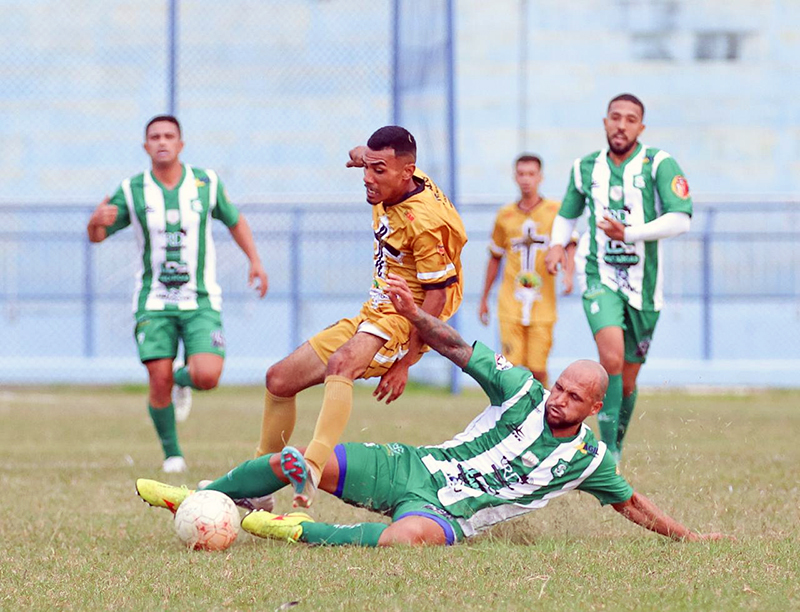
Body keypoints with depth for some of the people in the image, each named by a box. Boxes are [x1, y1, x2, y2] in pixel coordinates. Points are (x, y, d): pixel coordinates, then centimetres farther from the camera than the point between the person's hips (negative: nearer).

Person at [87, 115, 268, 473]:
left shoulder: (206, 183, -1)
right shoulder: (132, 191, -3)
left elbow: (235, 221, 16)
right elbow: (97, 236, 3)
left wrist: (255, 262, 6)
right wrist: (97, 221, -21)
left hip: (201, 302, 0)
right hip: (154, 302, 0)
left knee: (207, 378, -18)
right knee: (160, 383, -11)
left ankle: (185, 378, 21)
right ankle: (171, 454, 13)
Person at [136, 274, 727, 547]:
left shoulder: (588, 457, 3)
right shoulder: (524, 393, 4)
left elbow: (630, 501, 17)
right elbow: (461, 349, 3)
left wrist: (687, 535, 13)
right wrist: (413, 313, -11)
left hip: (449, 514, -3)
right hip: (412, 467, 3)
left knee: (409, 535, -42)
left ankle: (304, 531, -26)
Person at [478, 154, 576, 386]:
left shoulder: (555, 210, 4)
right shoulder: (505, 215, 11)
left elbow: (569, 244, -6)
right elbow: (495, 258, 20)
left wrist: (568, 273, -26)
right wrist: (484, 298, 22)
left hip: (542, 305, -1)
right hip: (510, 304, 1)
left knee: (537, 369, -4)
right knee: (513, 367, -9)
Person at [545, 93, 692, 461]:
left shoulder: (659, 164, -4)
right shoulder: (586, 168, 6)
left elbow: (680, 220, -15)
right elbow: (567, 214, 24)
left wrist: (629, 233, -23)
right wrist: (557, 244, 4)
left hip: (644, 284, 0)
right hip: (600, 278, 0)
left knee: (627, 380, 9)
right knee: (611, 358, -25)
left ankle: (616, 451, 32)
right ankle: (606, 452, -20)